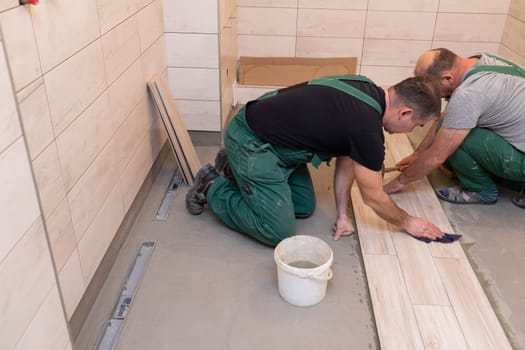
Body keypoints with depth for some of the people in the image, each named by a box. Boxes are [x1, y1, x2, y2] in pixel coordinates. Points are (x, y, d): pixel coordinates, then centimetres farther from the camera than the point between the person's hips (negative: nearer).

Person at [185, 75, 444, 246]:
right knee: (278, 233, -7)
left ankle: (233, 167, 25)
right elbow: (374, 198, -11)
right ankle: (212, 188, 7)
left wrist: (342, 214, 10)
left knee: (304, 207, 15)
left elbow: (346, 159, 10)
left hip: (270, 131, 10)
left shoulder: (369, 91, 2)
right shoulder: (367, 128, -26)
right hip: (252, 143, -9)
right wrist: (407, 223, 7)